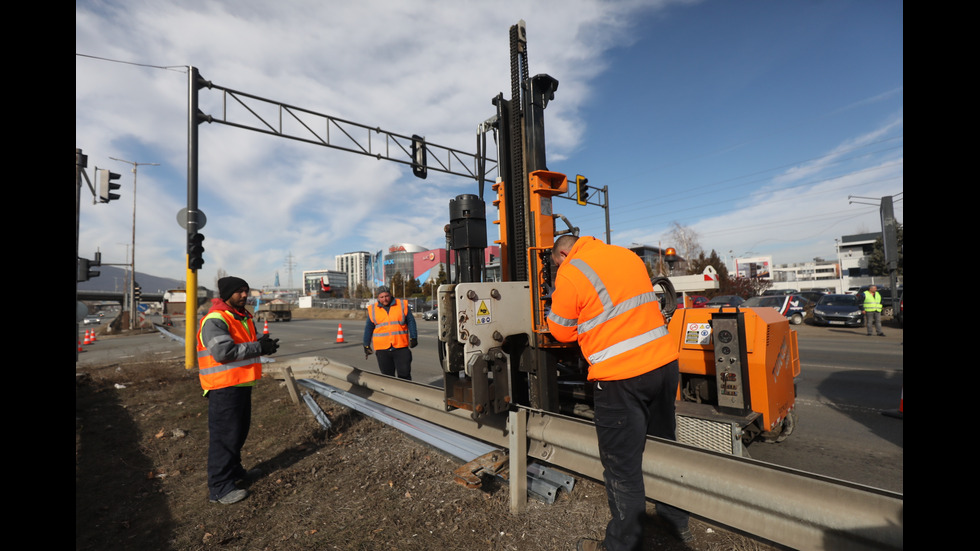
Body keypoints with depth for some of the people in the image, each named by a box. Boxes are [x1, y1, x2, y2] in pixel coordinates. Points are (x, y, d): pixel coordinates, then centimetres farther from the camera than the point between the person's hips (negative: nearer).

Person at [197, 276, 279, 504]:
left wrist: (262, 345, 0)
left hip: (242, 383, 10)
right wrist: (258, 347, -23)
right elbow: (223, 351, -29)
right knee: (224, 435, -1)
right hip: (224, 387, -10)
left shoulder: (243, 317, 13)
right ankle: (219, 488, 12)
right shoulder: (215, 320, -18)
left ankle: (234, 470, 40)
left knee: (240, 431, 22)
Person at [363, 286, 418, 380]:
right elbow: (368, 328, 12)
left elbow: (411, 321, 5)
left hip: (401, 347, -1)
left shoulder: (402, 305, 3)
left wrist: (413, 337, -1)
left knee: (404, 373, -3)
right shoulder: (372, 309, 6)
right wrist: (366, 345, 12)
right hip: (382, 349, 1)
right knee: (387, 376, 8)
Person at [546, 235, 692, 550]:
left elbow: (562, 332, 0)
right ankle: (677, 520, 45)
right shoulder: (627, 255, 13)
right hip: (665, 363, 8)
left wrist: (558, 301, 16)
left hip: (620, 377, -7)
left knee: (622, 466, 9)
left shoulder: (569, 274, -8)